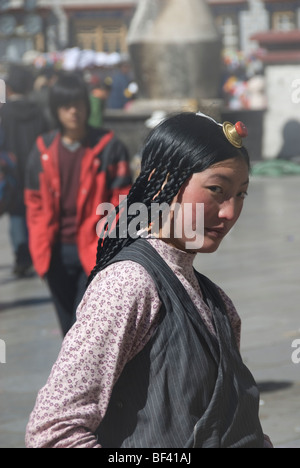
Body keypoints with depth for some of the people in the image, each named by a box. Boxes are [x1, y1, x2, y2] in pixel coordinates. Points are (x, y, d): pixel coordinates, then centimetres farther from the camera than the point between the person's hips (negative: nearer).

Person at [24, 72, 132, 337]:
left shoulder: (108, 147, -3)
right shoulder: (44, 150, 6)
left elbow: (121, 200, -3)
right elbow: (35, 201, 11)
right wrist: (39, 247, 3)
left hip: (94, 254, -4)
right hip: (57, 253, 4)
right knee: (68, 324, 14)